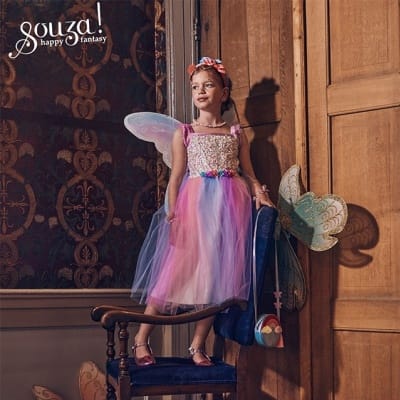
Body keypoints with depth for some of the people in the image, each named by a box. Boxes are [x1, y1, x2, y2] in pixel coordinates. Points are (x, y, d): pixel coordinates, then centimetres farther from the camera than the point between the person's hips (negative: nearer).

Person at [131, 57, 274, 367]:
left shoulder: (236, 134, 13)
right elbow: (176, 176, 4)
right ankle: (142, 339, 3)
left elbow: (249, 173, 11)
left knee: (218, 277, 0)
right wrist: (172, 213, -7)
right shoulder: (184, 133, 10)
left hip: (230, 207, 2)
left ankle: (198, 345, 11)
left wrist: (259, 193, -10)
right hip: (194, 206, -2)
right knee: (175, 271, -8)